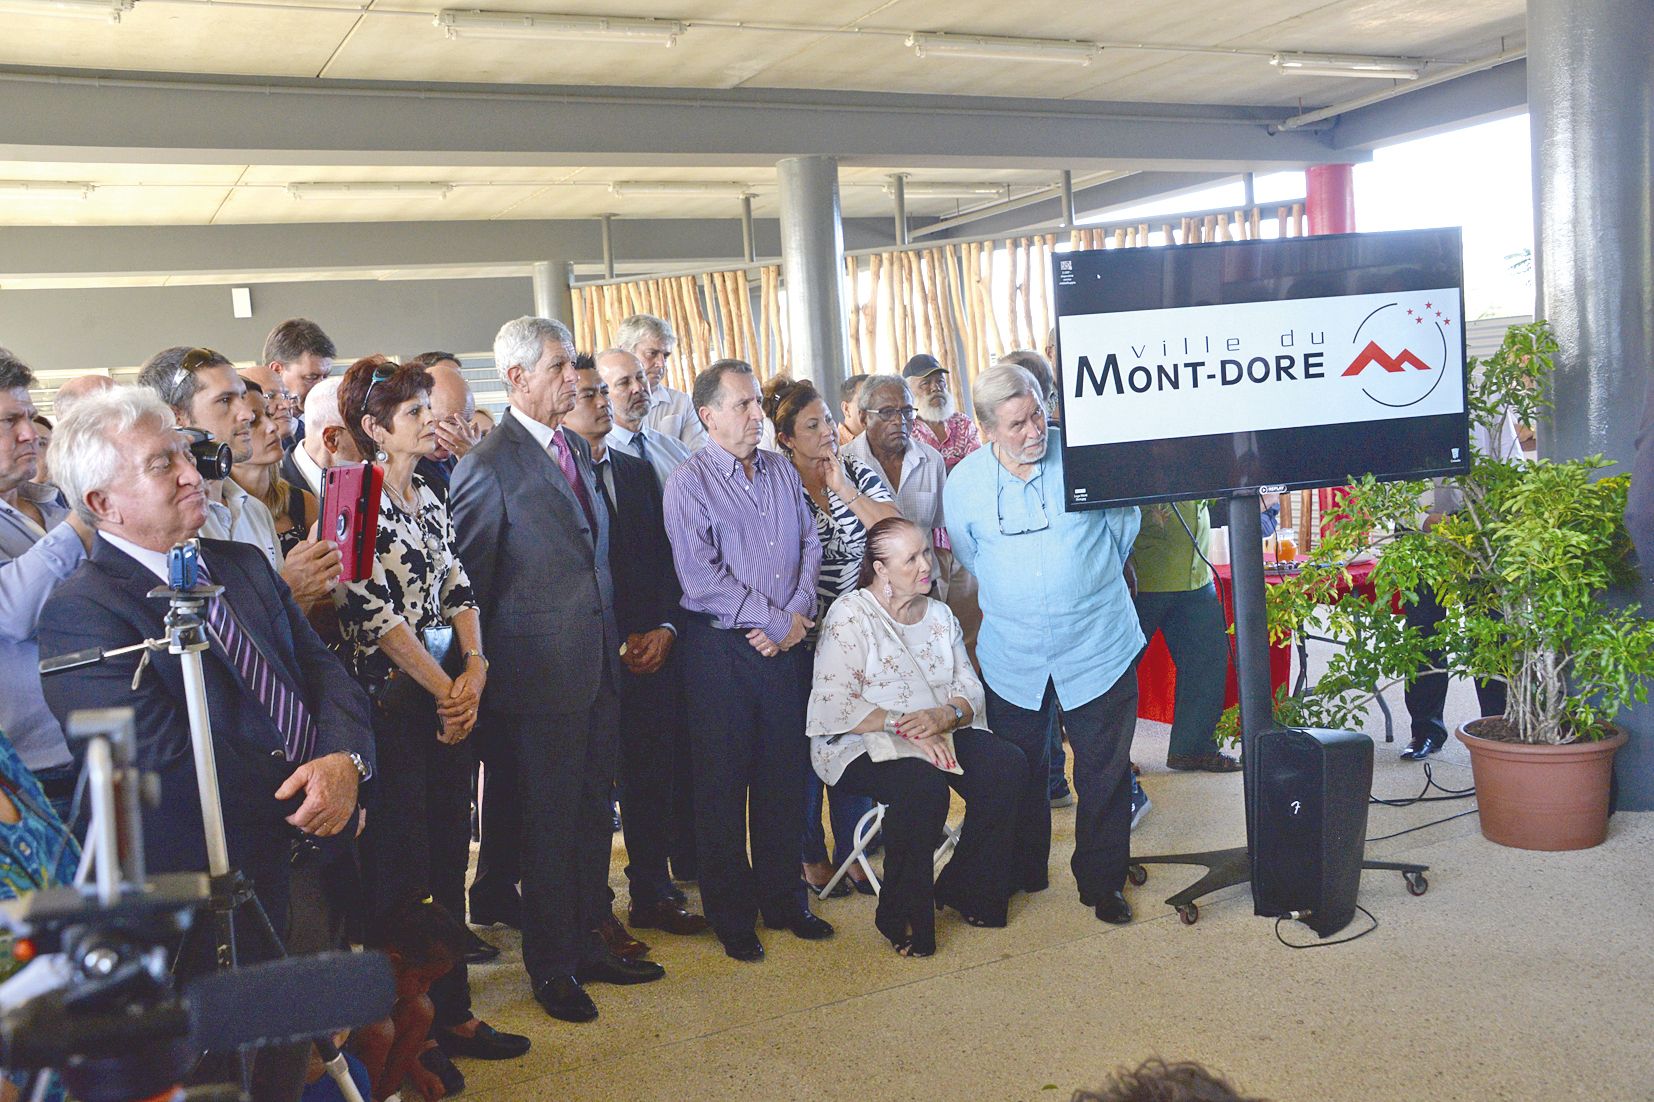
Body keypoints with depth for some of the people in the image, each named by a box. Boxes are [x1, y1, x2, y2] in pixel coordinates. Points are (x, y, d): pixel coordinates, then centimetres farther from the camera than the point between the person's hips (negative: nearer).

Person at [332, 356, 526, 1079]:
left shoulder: (428, 500, 13)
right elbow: (371, 611, -16)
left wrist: (474, 666, -4)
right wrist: (445, 688, -11)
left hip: (449, 696, 7)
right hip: (391, 700, -7)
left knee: (449, 854, 12)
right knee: (398, 864, 2)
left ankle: (451, 1012, 23)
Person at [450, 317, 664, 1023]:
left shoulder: (578, 451, 12)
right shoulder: (489, 467, -13)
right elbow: (470, 585, -10)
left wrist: (614, 637, 15)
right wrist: (487, 672, -5)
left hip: (598, 667, 7)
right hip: (540, 673, -7)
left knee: (592, 813, 16)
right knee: (546, 824, 5)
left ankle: (586, 944, 31)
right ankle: (551, 966, 21)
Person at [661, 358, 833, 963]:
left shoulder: (782, 470, 10)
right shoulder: (688, 483, -7)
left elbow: (809, 544, 10)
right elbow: (699, 576, -15)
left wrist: (796, 614, -6)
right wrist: (775, 622, -14)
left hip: (784, 643, 5)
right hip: (721, 648, -5)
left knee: (784, 776, 11)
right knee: (722, 783, 4)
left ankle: (783, 900, 26)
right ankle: (731, 916, 17)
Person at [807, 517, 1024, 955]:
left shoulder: (939, 615, 14)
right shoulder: (850, 616, -7)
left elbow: (970, 689, 7)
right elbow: (834, 707, -16)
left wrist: (945, 715, -16)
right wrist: (902, 726, -23)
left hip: (940, 734, 6)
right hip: (860, 744, -6)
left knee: (1008, 766, -18)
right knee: (923, 787, -35)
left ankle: (963, 889, -1)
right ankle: (902, 917, -15)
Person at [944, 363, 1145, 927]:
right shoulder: (963, 482, -5)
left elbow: (1124, 524, 6)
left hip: (1099, 649, -2)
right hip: (1012, 656, 2)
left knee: (1105, 774, 5)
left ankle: (1102, 882, 23)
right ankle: (1022, 876, 33)